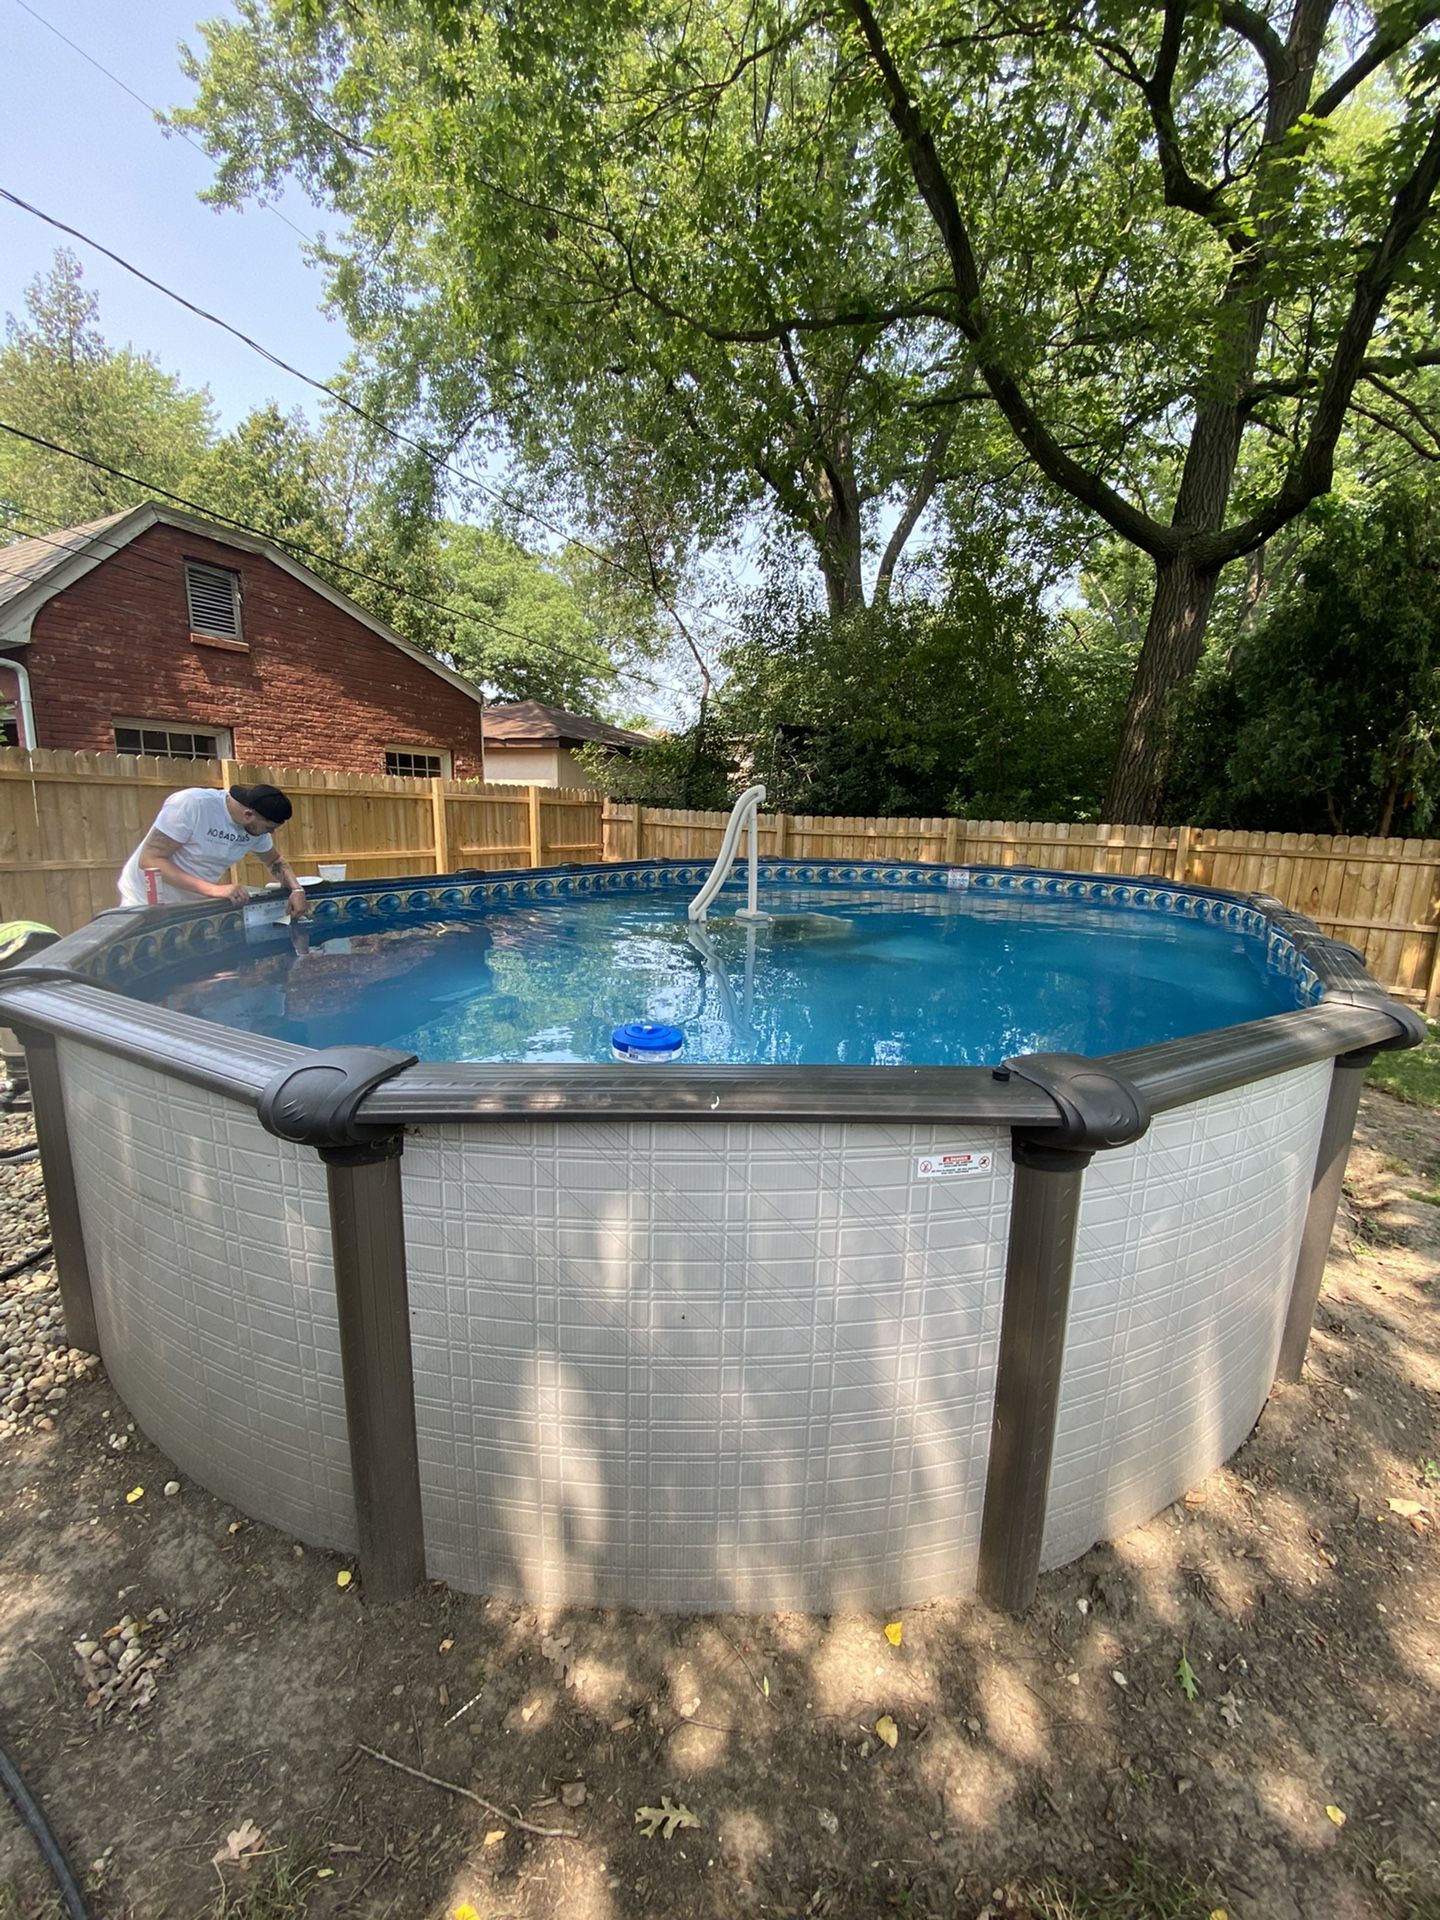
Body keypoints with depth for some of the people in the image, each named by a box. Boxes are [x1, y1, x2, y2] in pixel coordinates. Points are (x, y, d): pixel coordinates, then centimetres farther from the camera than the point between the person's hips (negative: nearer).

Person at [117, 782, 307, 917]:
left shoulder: (257, 826, -10)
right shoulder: (192, 804, -28)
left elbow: (275, 862, 7)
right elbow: (150, 860, -28)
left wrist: (296, 888, -15)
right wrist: (213, 889, -39)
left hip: (192, 905, 5)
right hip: (146, 902, -5)